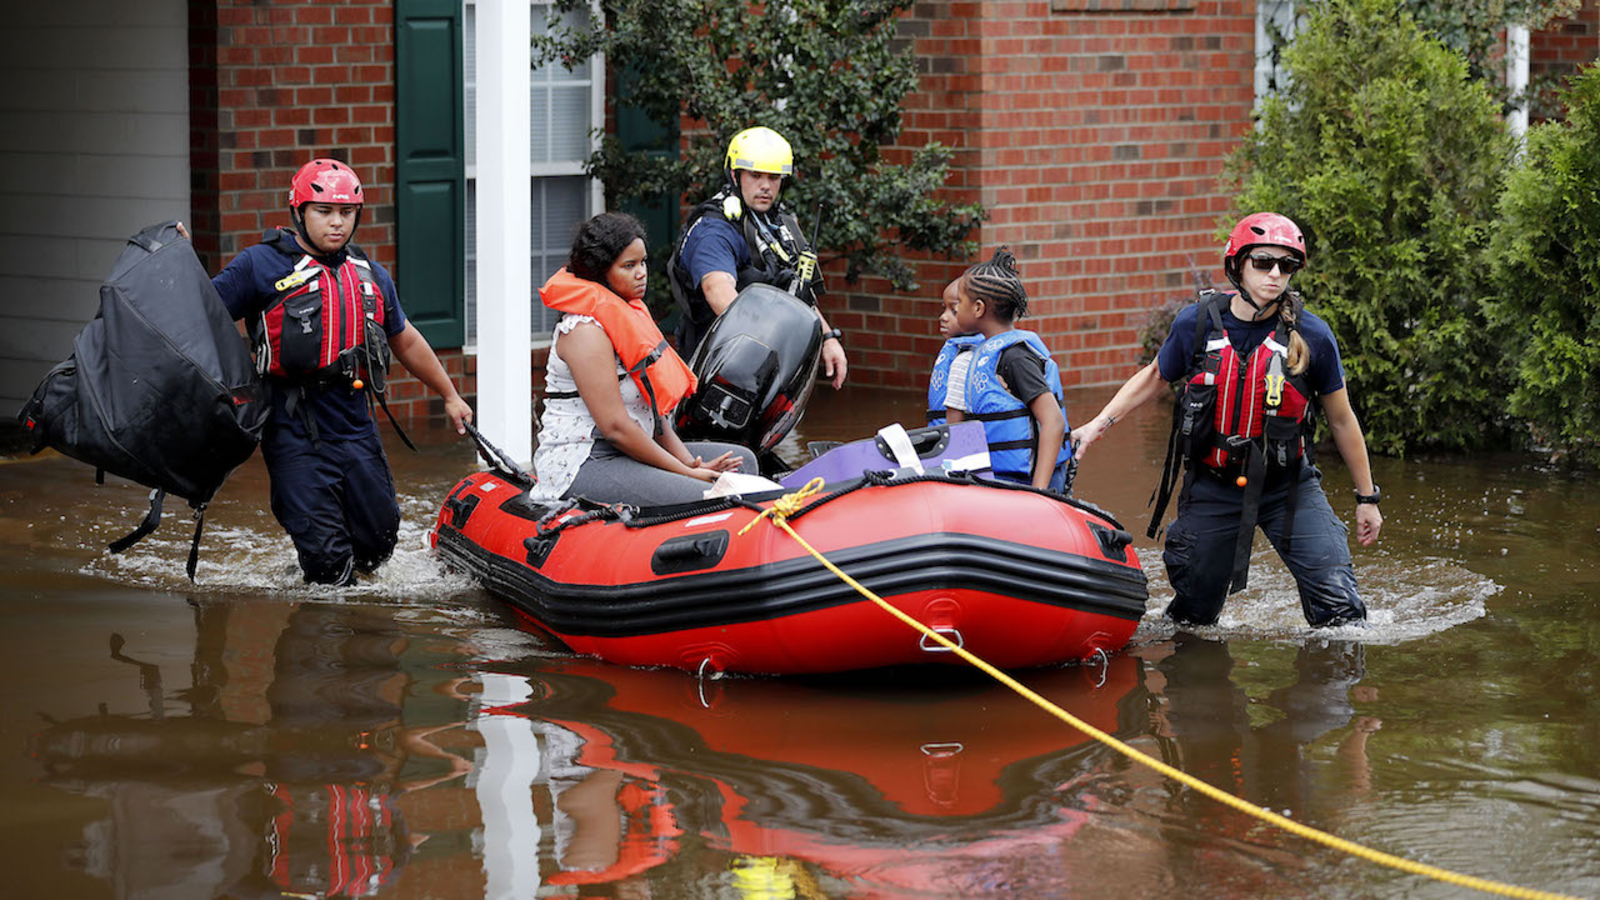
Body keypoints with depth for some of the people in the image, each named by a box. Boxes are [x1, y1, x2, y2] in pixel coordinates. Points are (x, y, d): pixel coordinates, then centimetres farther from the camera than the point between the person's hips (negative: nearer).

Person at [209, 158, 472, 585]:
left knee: (377, 542, 8)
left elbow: (406, 342, 29)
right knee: (327, 557, -9)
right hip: (295, 432, -5)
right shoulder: (262, 265, -1)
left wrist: (450, 396, 35)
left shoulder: (372, 277, 16)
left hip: (357, 427, 5)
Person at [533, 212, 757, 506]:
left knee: (742, 461, 5)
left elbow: (653, 407, 15)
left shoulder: (627, 313, 15)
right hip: (583, 466, -11)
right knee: (701, 498, -27)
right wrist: (683, 471, -13)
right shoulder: (586, 330, -16)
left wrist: (689, 461, 1)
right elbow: (614, 426, -19)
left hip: (626, 452, 11)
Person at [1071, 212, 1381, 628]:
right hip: (1212, 488, 1)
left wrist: (1367, 498, 6)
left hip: (1288, 487, -1)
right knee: (1194, 614, 13)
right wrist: (1099, 424, 5)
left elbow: (1342, 420, 1)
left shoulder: (1313, 336, -12)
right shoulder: (1196, 324, -9)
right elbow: (1155, 377, 13)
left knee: (1338, 604, -14)